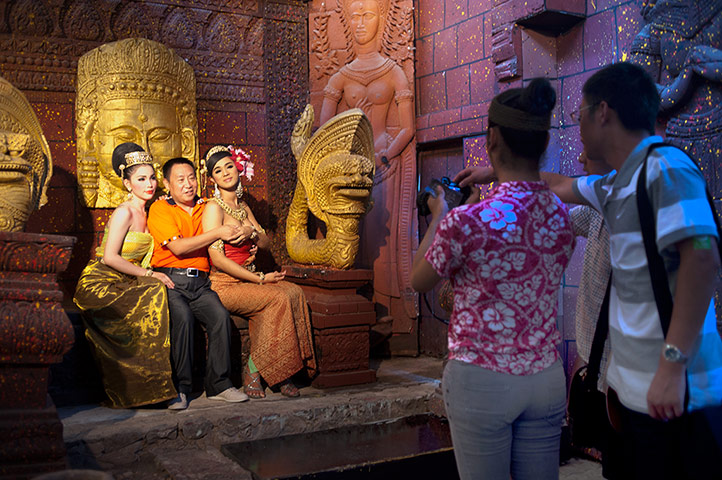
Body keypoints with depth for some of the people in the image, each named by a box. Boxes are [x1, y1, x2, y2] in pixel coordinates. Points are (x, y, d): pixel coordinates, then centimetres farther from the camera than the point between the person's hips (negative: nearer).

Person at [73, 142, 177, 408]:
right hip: (99, 284, -7)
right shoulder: (125, 212, -10)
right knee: (154, 294, -29)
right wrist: (149, 274, -15)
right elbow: (110, 257, -17)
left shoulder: (145, 212, 14)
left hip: (123, 285, 7)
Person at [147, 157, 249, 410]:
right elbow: (178, 247, -11)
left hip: (200, 282, 4)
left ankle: (218, 384, -11)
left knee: (220, 315, -22)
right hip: (170, 279, -4)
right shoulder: (160, 209, 2)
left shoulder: (205, 208, 18)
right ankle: (179, 387, -18)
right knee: (182, 316, -31)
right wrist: (217, 233, -8)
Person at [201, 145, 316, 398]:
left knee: (294, 292, -18)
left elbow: (266, 243, 16)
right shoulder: (214, 207, -8)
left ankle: (281, 373, -17)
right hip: (224, 284, -7)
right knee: (278, 298, -28)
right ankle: (252, 372, -15)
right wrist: (260, 279, -16)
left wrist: (251, 232, -8)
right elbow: (217, 258, -16)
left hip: (248, 280, 7)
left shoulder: (242, 206, 17)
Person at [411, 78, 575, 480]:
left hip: (483, 381, -5)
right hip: (547, 377, 5)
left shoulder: (466, 221, -20)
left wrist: (438, 216, 10)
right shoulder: (562, 215, -2)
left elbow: (419, 282, -3)